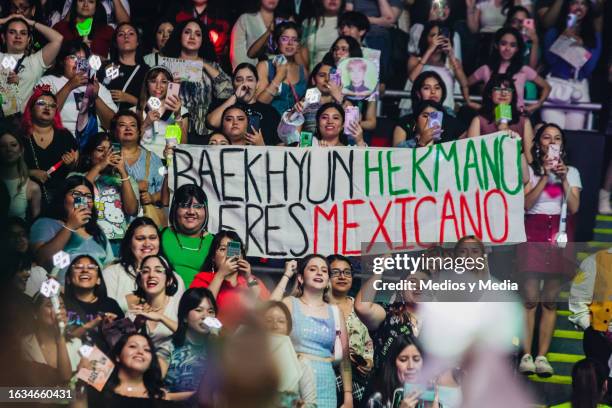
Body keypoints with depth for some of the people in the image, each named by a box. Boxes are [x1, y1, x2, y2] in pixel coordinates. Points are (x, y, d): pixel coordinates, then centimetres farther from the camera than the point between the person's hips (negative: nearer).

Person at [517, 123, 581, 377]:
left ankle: (542, 356, 0)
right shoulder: (530, 170, 9)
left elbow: (574, 208, 2)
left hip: (560, 232, 2)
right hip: (534, 231, -2)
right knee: (530, 297, -9)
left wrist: (563, 178, -6)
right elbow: (527, 203, -5)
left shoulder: (571, 172, 14)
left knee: (550, 300, -1)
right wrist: (545, 177, -10)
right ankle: (526, 356, -7)